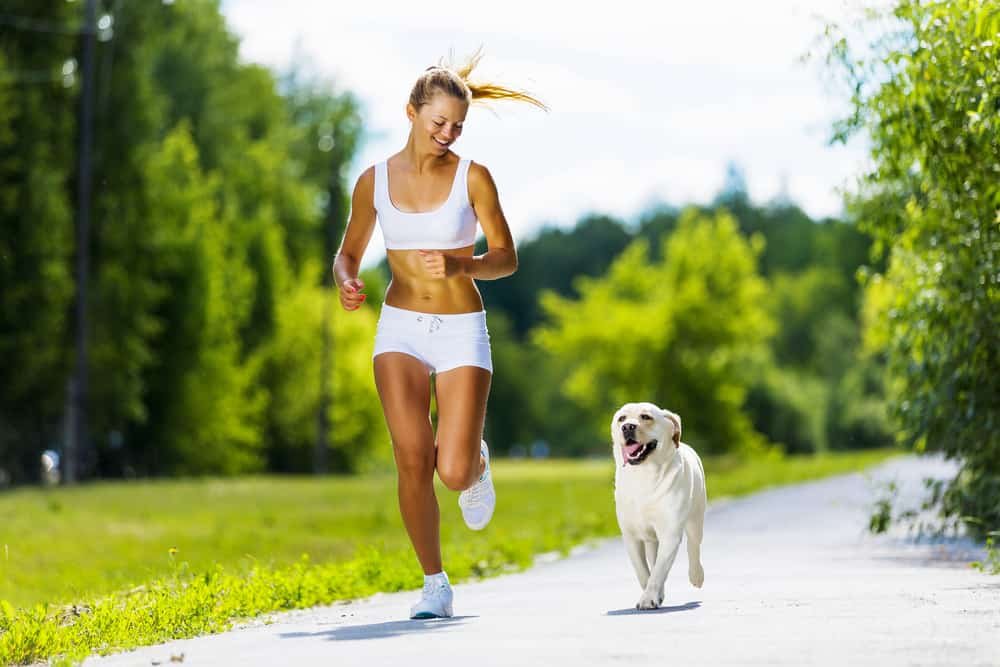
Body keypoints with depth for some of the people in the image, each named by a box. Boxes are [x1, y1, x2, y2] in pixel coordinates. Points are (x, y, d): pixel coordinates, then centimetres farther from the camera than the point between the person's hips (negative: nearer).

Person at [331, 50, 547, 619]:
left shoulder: (473, 177, -5)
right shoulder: (375, 180, 2)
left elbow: (506, 259, -2)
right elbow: (349, 253, 13)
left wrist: (459, 264, -21)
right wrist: (347, 283, -10)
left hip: (462, 331, -2)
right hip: (400, 328, 2)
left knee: (453, 472, -13)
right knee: (412, 456, -14)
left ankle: (478, 461, 26)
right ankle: (435, 584, 2)